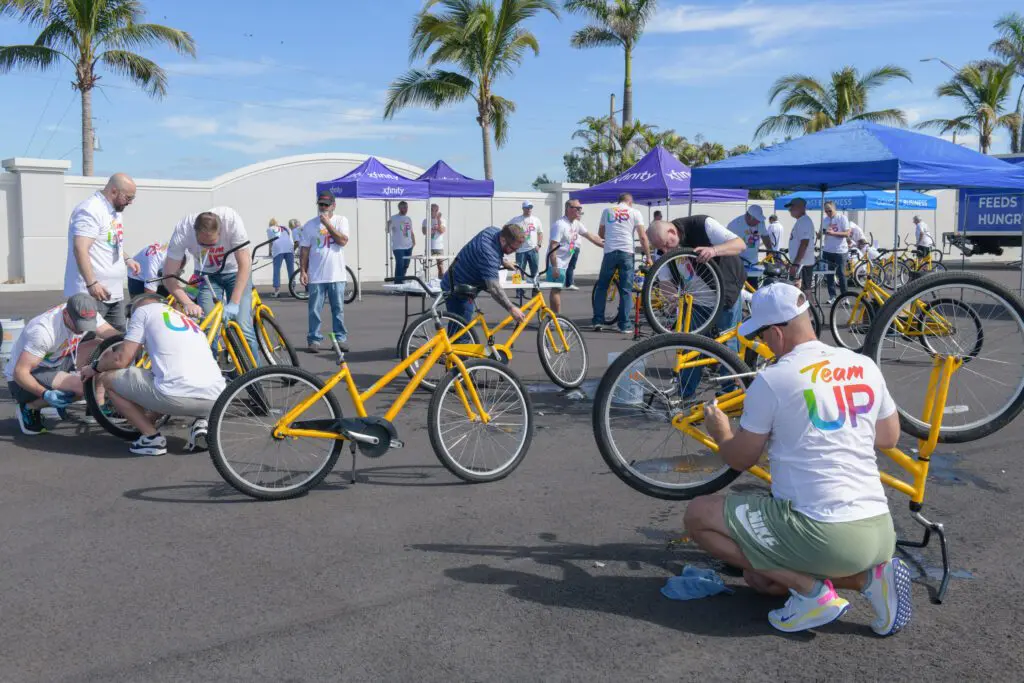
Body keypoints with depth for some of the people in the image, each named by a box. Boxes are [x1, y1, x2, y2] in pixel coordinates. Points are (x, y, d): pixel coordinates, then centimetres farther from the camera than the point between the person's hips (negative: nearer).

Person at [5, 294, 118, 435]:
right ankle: (30, 407, -6)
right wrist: (46, 394, -39)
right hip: (21, 380, -7)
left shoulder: (87, 316, -14)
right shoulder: (44, 330, -33)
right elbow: (20, 372, -30)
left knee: (100, 347, -8)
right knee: (82, 385, -29)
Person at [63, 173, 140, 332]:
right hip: (92, 294, -10)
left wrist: (126, 259, 12)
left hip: (115, 293, 10)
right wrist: (91, 283, -28)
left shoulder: (114, 210, 16)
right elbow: (80, 249, -23)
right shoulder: (91, 211, -15)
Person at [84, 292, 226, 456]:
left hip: (177, 396, -6)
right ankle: (202, 422, 12)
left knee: (107, 378, 17)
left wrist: (95, 367, 28)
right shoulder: (189, 320, 33)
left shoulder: (143, 309, 14)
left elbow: (121, 360, 6)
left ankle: (151, 436, 9)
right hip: (214, 400, 6)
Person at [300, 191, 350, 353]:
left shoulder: (341, 221, 4)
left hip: (336, 275, 0)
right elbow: (304, 249, 5)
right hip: (316, 276, 0)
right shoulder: (310, 224, 5)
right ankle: (313, 340, 7)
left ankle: (340, 339, 14)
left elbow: (343, 241, -11)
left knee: (338, 309, 6)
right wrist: (302, 271, -1)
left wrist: (327, 224, -12)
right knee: (314, 310, 1)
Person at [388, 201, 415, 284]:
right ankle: (398, 283, -6)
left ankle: (402, 281, 25)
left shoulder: (408, 219, 14)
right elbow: (388, 230, -11)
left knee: (405, 265, 12)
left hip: (408, 246, 6)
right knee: (400, 265, -12)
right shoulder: (393, 218, -5)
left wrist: (414, 242, 13)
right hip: (398, 247, -6)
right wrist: (389, 224, -31)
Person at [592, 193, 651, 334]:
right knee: (626, 290, 4)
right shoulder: (635, 213, 6)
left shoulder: (607, 211, 13)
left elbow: (600, 234, 22)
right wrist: (648, 257, 6)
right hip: (626, 253, -1)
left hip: (609, 252, 1)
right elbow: (643, 237, 1)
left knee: (601, 287, 13)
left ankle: (598, 321, 9)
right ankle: (624, 325, 2)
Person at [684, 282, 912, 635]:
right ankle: (870, 575, 7)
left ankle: (811, 591, -4)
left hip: (822, 532, -8)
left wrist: (720, 432, 21)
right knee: (758, 575, 26)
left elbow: (740, 458, 0)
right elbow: (889, 437, 21)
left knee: (698, 515, 2)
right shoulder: (865, 366, 6)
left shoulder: (772, 379, -11)